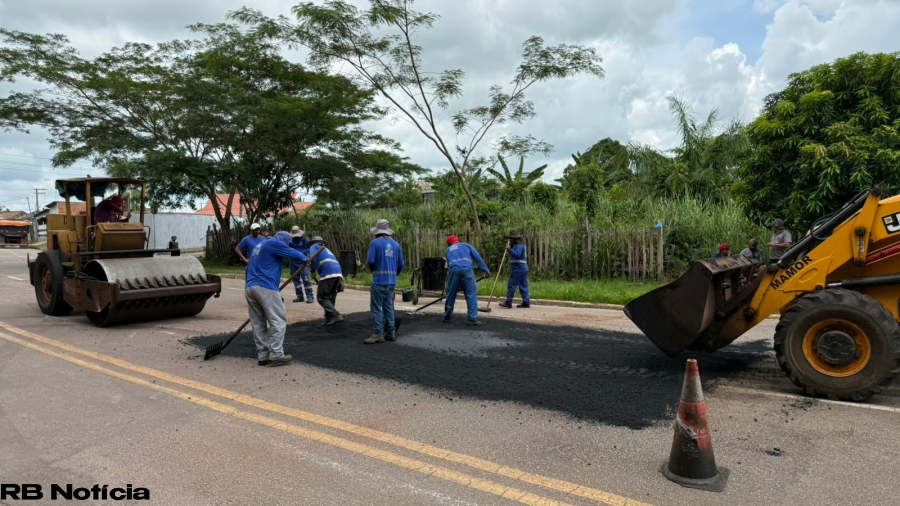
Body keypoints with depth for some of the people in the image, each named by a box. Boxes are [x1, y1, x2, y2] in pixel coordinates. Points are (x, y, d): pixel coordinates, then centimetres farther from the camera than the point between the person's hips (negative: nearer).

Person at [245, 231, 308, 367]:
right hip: (265, 288, -9)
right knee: (278, 321, -6)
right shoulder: (273, 243, 0)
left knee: (258, 324, 9)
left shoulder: (259, 245, 28)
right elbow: (293, 253, 1)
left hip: (249, 288, 9)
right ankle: (276, 355, -8)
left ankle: (263, 356, 10)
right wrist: (305, 259, 21)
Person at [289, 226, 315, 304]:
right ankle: (300, 296, 15)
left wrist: (299, 252, -22)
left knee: (306, 279, -10)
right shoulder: (291, 240, 6)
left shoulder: (305, 239, -4)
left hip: (302, 262, -5)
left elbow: (309, 249, -12)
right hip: (293, 262, 5)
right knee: (296, 279, 7)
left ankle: (310, 296, -7)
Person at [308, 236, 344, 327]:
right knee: (331, 297, 15)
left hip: (328, 274, -7)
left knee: (321, 297, -2)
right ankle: (329, 319, 12)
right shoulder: (327, 249, 36)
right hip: (338, 273, 7)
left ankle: (336, 315, -14)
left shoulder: (314, 246, 19)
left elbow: (313, 258, -3)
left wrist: (313, 270, 5)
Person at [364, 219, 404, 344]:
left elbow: (370, 261, -13)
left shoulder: (375, 243, -7)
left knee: (376, 307, 0)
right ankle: (390, 333, 16)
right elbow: (401, 264, 8)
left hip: (379, 280, -5)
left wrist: (372, 269, 9)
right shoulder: (396, 244, 8)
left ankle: (378, 334, -2)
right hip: (392, 281, 6)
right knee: (388, 307, 13)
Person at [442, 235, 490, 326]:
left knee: (451, 294, 14)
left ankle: (447, 317, 25)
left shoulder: (448, 250, 34)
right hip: (466, 269, -2)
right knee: (471, 294, 1)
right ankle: (472, 318, -4)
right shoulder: (466, 245, 28)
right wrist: (486, 270, 14)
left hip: (453, 270, 2)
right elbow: (477, 257, 17)